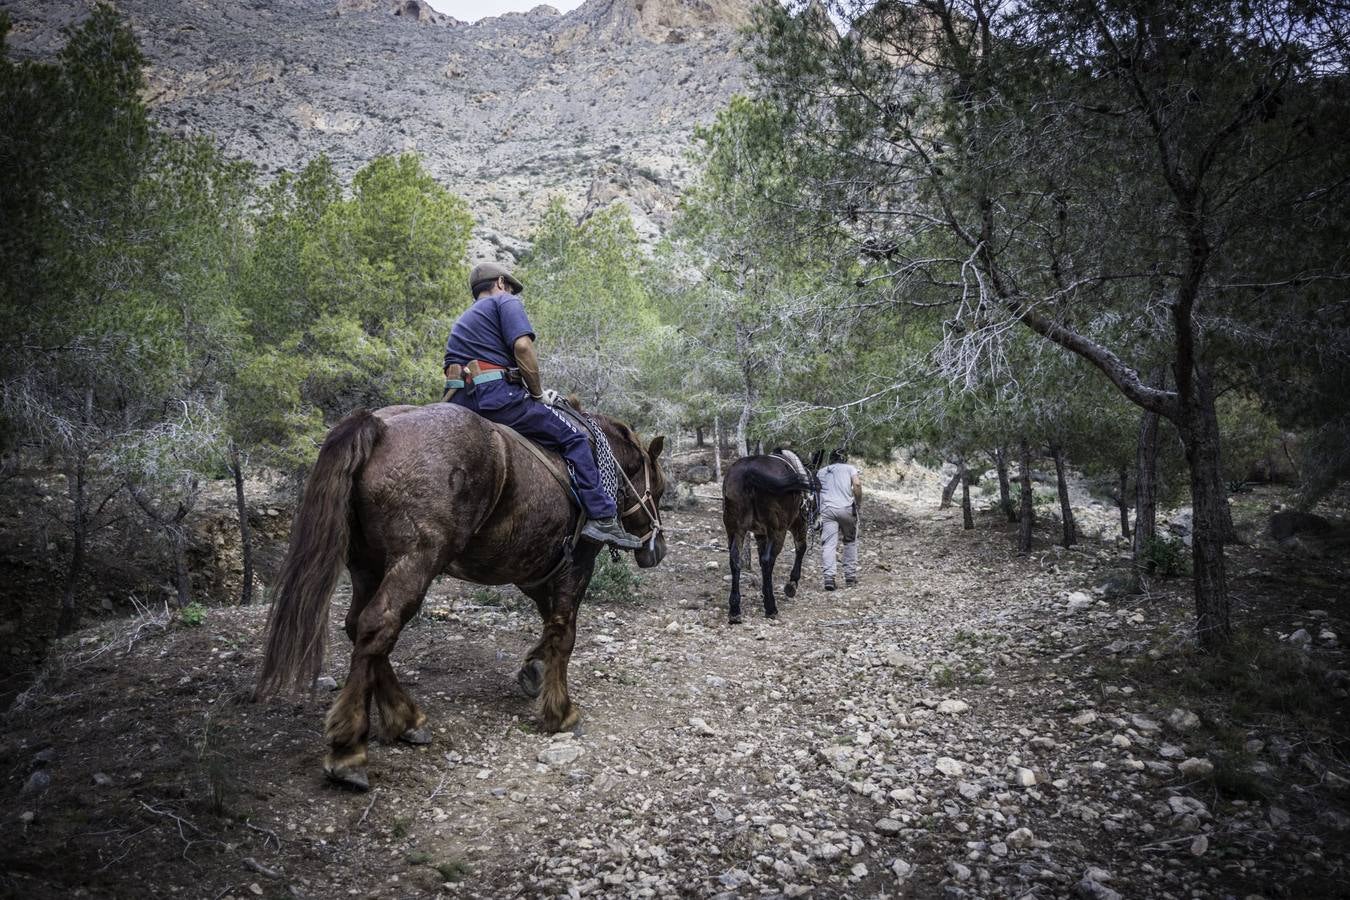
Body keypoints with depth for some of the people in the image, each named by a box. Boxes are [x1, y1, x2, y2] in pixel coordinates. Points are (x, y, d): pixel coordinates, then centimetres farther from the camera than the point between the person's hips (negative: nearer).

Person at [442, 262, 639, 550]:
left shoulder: (463, 320, 32)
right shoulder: (506, 302, 7)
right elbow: (523, 346, -12)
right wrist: (537, 393, 0)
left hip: (458, 404, 9)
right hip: (496, 395, -8)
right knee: (573, 439, -2)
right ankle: (601, 518, -8)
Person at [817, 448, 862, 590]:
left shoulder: (820, 472, 23)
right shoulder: (849, 468, 15)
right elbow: (857, 484, -4)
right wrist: (859, 503, 4)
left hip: (827, 509, 1)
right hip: (846, 509, -1)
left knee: (828, 544, -5)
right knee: (850, 541, 16)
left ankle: (829, 576, -19)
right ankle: (850, 576, 16)